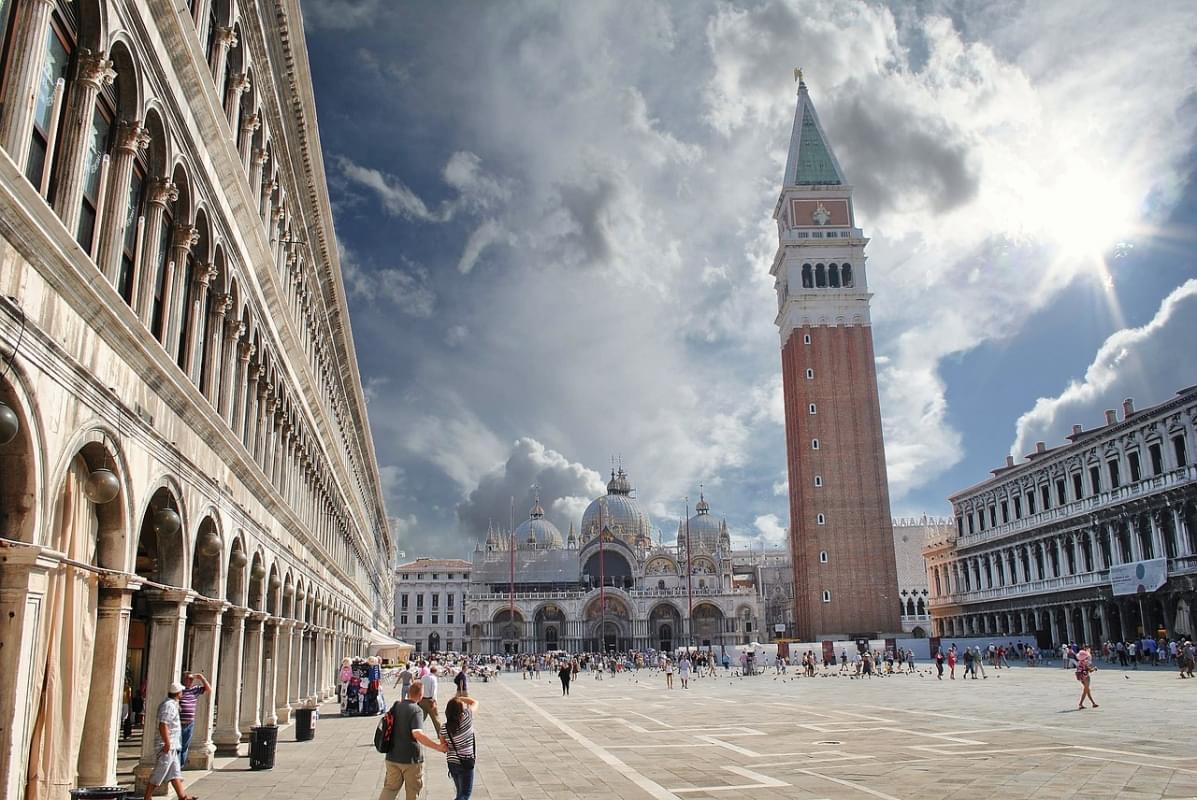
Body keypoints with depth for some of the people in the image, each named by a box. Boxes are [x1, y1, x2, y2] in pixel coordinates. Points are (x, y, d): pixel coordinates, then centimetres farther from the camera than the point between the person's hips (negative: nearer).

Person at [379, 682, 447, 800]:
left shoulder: (395, 706, 3)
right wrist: (438, 746, -32)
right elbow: (417, 734, -31)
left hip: (392, 756, 6)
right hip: (411, 759, -5)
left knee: (390, 787, 13)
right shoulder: (417, 710, -18)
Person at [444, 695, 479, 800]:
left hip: (452, 763, 5)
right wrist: (460, 698, 3)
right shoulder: (466, 718, -19)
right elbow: (475, 702, -2)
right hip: (465, 763, -5)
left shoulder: (445, 727, -9)